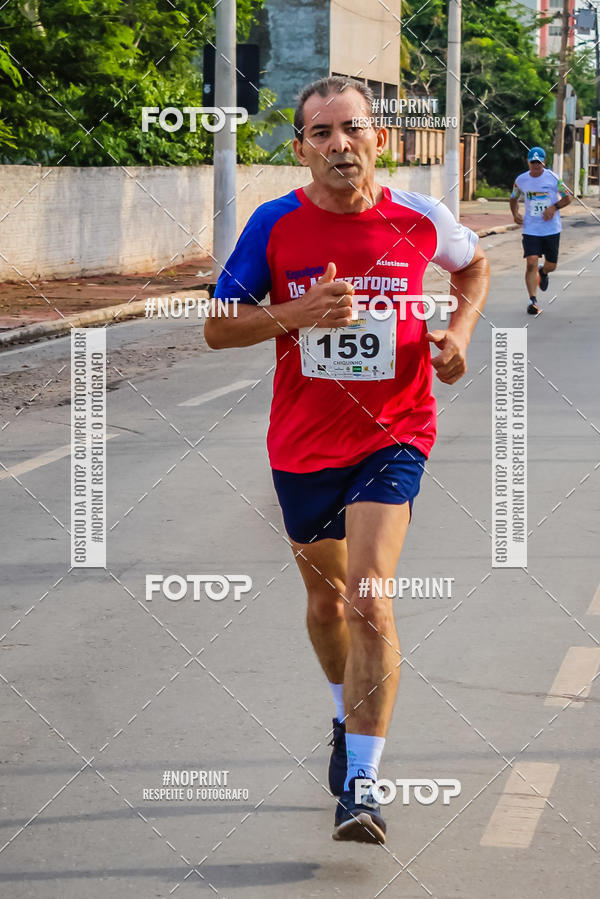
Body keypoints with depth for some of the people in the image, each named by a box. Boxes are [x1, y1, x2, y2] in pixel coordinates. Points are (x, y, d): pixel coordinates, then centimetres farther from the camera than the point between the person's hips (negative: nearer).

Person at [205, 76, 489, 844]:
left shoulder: (421, 220, -7)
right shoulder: (274, 225, -8)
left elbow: (474, 264, 16)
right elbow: (218, 327, -5)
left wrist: (460, 329, -2)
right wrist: (300, 313, -21)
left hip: (392, 436, -2)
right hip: (303, 442, 2)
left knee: (368, 602, -19)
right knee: (325, 598, 19)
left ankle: (360, 785, -15)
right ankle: (348, 717, 48)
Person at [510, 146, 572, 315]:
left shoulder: (553, 178, -5)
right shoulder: (521, 180, 2)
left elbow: (567, 198, 3)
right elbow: (514, 198, 19)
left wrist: (554, 207, -16)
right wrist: (515, 214, 0)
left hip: (551, 229, 0)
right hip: (530, 229, 0)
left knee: (551, 265, 8)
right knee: (531, 262, -15)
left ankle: (542, 272, 47)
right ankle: (533, 300, -10)